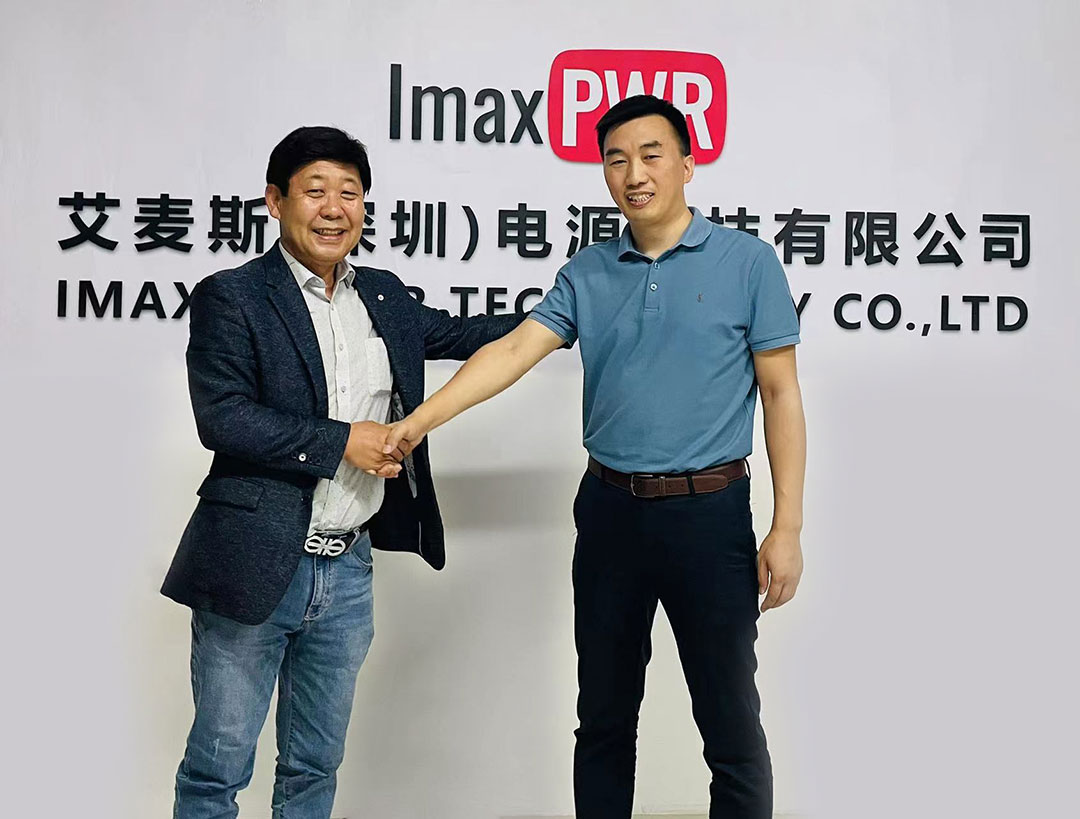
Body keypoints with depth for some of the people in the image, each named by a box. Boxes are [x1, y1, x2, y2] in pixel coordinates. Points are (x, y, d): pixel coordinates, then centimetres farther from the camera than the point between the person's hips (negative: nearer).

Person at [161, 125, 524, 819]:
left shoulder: (385, 296, 11)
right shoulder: (231, 297, -7)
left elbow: (458, 334, 24)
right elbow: (222, 417, -16)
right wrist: (342, 442, -15)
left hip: (348, 572, 5)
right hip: (255, 569, -5)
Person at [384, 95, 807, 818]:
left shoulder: (748, 262, -3)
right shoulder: (587, 273, 7)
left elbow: (781, 395, -3)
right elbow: (513, 351, -3)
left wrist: (787, 528, -8)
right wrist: (417, 422, -16)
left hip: (709, 514, -3)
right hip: (609, 511, 4)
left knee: (731, 724, 4)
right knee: (604, 718, 15)